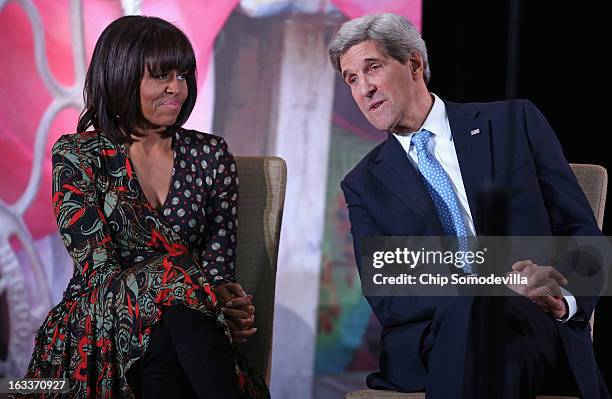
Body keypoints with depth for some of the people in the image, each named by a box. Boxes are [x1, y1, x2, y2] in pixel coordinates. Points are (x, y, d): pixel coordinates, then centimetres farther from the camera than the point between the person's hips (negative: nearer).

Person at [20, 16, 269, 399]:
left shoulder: (211, 155, 10)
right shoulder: (77, 156, 0)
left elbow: (219, 267, 5)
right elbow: (100, 275, -9)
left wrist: (230, 308, -21)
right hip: (99, 334, -2)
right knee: (176, 273, -32)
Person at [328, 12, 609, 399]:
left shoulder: (514, 122, 13)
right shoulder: (365, 185, 15)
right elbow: (387, 299, 3)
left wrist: (562, 299, -13)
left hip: (533, 326, -1)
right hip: (426, 339, 1)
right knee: (471, 305, -36)